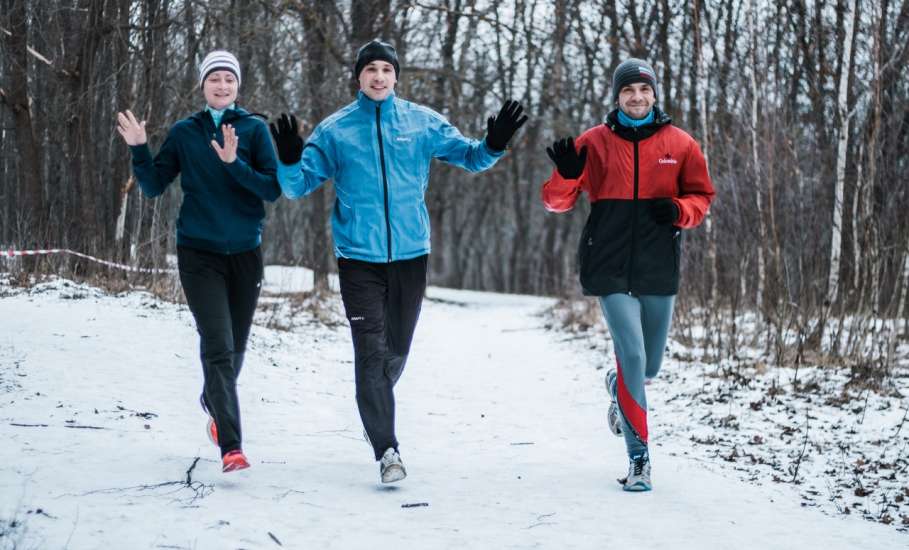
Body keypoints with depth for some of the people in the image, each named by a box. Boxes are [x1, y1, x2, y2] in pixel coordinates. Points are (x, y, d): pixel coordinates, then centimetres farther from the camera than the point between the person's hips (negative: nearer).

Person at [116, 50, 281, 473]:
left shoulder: (254, 129, 1)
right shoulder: (184, 133, 4)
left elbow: (274, 188, -7)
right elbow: (154, 186, 5)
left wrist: (234, 163, -20)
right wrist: (138, 149, -10)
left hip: (245, 252, 1)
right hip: (199, 252, -1)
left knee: (235, 347, 14)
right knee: (217, 346, -13)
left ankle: (214, 401, 45)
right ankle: (231, 446, -16)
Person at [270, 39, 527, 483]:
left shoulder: (422, 122, 2)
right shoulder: (334, 130, -1)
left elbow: (468, 156, 7)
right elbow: (298, 185, -1)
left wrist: (492, 145, -14)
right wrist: (289, 162, -22)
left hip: (410, 254, 2)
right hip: (359, 257, -2)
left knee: (397, 349, 15)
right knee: (371, 352, -10)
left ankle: (375, 409, 45)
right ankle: (387, 450, -7)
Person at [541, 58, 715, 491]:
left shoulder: (680, 144, 4)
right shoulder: (594, 142, 2)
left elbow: (701, 197, 11)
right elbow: (558, 201, 4)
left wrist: (680, 210, -11)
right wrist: (566, 176, -18)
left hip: (659, 271, 2)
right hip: (611, 270, -2)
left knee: (648, 367, 12)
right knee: (631, 355, -14)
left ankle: (620, 389, 50)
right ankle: (639, 458, -7)